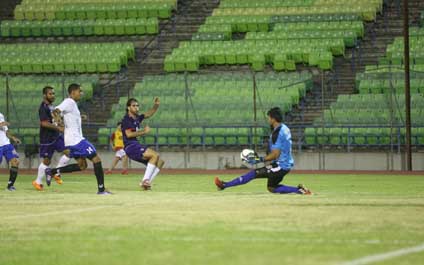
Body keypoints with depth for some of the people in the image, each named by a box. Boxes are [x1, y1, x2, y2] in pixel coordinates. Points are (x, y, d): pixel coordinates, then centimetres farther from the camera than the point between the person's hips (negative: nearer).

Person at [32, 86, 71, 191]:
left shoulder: (52, 107, 13)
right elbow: (44, 123, -25)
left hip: (56, 136, 8)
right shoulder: (43, 108, -16)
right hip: (47, 139, -8)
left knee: (68, 152, -7)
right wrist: (59, 128, -24)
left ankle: (56, 173, 5)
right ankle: (38, 182, 16)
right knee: (46, 161, 0)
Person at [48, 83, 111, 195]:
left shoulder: (72, 103, 17)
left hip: (76, 139, 10)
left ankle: (51, 171, 11)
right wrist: (57, 118, -46)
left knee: (82, 165, 13)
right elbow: (55, 111, -26)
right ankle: (101, 189, -8)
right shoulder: (69, 102, -12)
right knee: (96, 159, -8)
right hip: (76, 139, -10)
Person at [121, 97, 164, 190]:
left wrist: (156, 106, 15)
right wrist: (143, 131, -14)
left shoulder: (137, 118, 18)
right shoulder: (127, 119, -6)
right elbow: (129, 134, -19)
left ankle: (146, 182, -1)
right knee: (155, 155, -25)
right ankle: (145, 180, -27)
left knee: (160, 162, 7)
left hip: (136, 146, 9)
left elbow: (148, 114, 31)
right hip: (131, 147, -9)